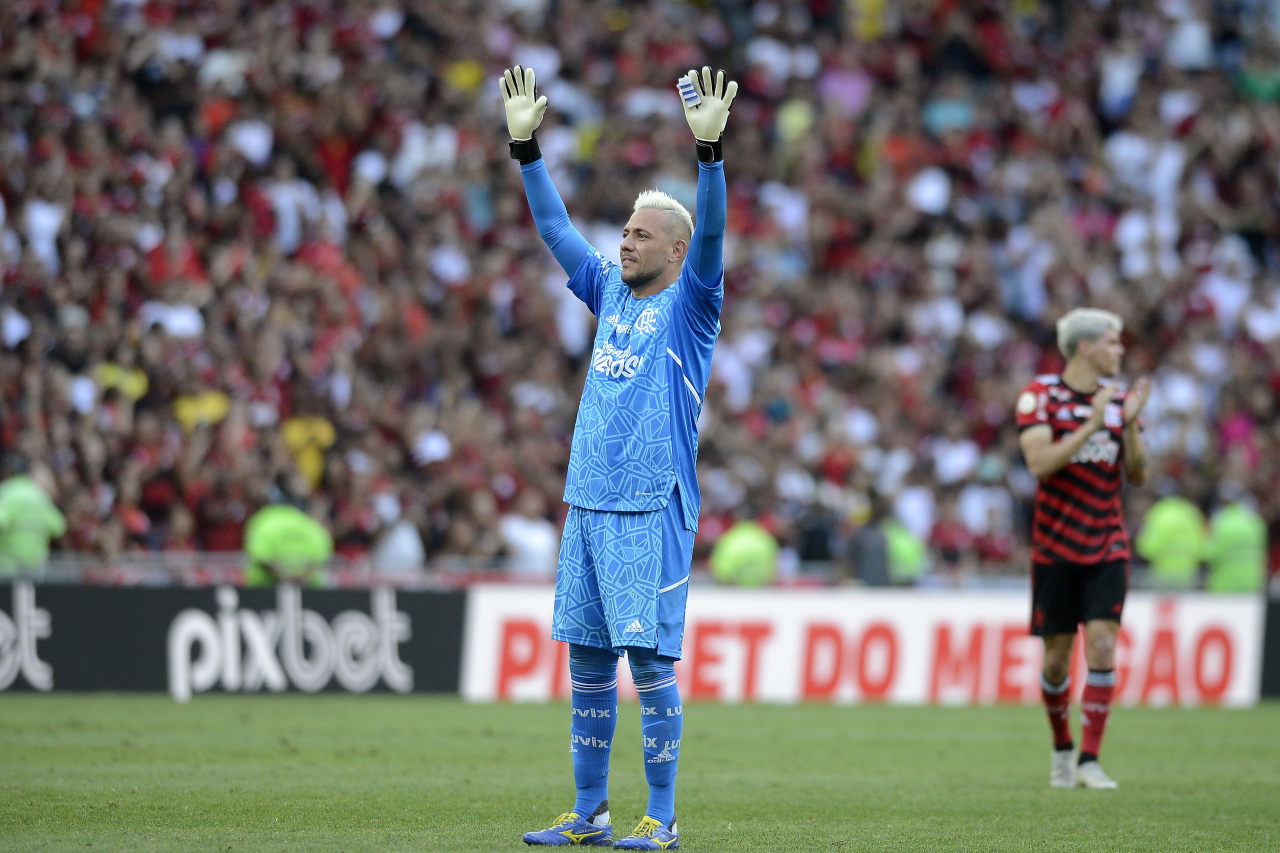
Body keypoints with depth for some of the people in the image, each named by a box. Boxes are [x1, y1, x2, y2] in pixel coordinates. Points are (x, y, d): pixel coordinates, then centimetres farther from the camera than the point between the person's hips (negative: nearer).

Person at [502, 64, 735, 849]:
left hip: (651, 510, -7)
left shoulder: (689, 305, -1)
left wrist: (709, 149, -28)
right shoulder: (610, 292, 16)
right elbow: (555, 227, 19)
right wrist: (527, 145, 14)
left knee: (649, 660, -7)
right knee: (587, 663, 8)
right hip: (587, 503, 7)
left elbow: (711, 235, -16)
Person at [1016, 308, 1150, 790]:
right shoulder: (1040, 396, -6)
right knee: (1057, 657, 3)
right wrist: (1091, 426, -25)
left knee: (1102, 644, -12)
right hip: (1055, 546, -2)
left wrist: (1130, 424, -12)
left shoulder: (1118, 397, 6)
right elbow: (1039, 462, -19)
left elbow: (1138, 476, 4)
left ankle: (1090, 761, -10)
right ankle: (1062, 750, 26)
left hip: (1107, 546, 2)